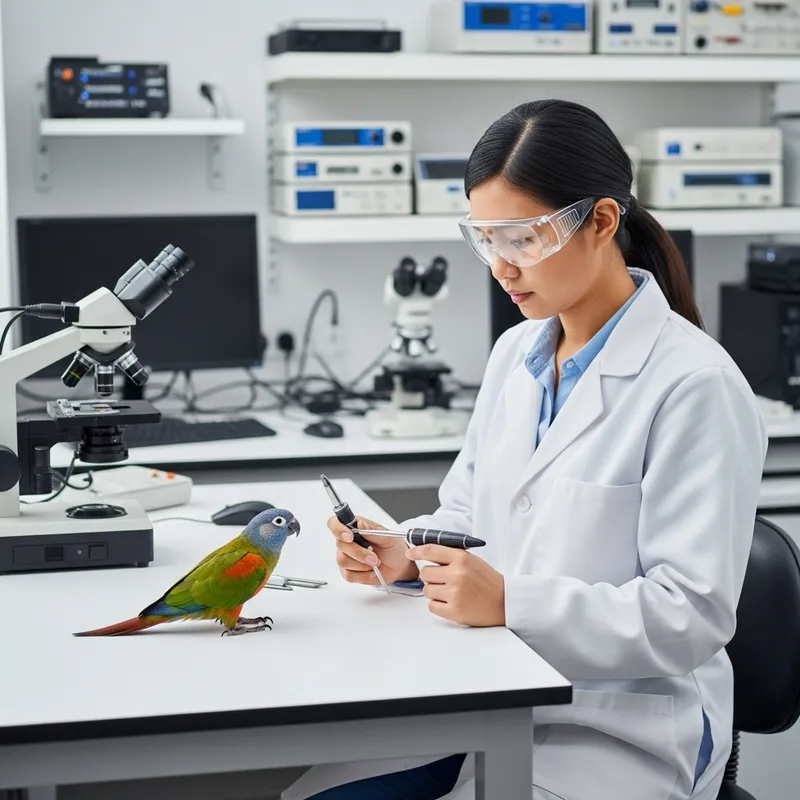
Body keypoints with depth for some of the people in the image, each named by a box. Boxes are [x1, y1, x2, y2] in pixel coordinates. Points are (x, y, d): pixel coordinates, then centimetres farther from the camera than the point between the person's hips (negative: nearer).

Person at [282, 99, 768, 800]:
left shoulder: (695, 386, -16)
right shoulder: (516, 353, 8)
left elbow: (694, 612, -19)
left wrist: (512, 602, -26)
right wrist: (409, 555, -3)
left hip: (619, 735, -7)